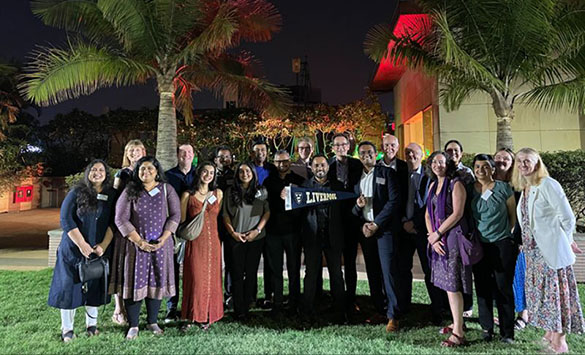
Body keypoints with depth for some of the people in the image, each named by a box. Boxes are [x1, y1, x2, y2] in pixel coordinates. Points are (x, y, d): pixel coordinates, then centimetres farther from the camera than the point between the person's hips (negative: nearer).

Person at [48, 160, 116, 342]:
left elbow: (113, 223, 0)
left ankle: (92, 324, 23)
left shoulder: (112, 196, 3)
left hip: (99, 250, 2)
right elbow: (66, 219, -8)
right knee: (70, 286, 2)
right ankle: (67, 329, 15)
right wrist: (82, 244, -15)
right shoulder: (76, 193, -1)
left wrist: (104, 245, -11)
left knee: (95, 286, 8)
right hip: (74, 249, -1)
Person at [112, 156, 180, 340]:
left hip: (161, 244, 1)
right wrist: (139, 241, -12)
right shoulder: (130, 191, 1)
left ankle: (152, 322, 21)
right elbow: (121, 219, -5)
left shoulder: (167, 189, 4)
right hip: (135, 244, -1)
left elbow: (175, 215, 0)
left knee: (156, 281, 6)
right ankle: (133, 325, 14)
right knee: (135, 282, 1)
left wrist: (163, 239, -10)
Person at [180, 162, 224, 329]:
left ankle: (207, 316, 20)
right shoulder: (188, 195, 1)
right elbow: (182, 221, 4)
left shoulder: (218, 194, 8)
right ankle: (191, 316, 13)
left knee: (211, 278, 6)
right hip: (195, 243, -2)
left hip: (213, 242, 3)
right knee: (195, 278, -2)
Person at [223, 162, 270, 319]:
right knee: (237, 273, 1)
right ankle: (239, 310, 9)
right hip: (236, 238, 0)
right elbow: (226, 214, 5)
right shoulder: (231, 191, 5)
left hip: (256, 237, 1)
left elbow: (267, 212, 4)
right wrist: (233, 232, -6)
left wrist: (257, 230, -8)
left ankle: (247, 306, 16)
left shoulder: (261, 191, 6)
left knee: (251, 272, 4)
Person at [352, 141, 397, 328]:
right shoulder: (356, 177, 15)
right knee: (372, 272, 8)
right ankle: (379, 310, 19)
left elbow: (394, 200, -7)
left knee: (388, 270, -7)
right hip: (365, 229, 5)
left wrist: (376, 224, -12)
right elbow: (354, 207, 15)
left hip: (384, 228, -4)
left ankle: (392, 316, -1)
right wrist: (363, 223, -5)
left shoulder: (387, 172, 2)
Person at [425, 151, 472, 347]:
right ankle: (456, 323, 27)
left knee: (453, 283, -6)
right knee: (446, 281, 13)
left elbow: (457, 214, -15)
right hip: (438, 237, 7)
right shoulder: (433, 185, 13)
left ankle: (458, 333, 0)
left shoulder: (456, 184, -7)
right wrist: (433, 237, -3)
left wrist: (437, 234, -11)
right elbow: (428, 214, 10)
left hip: (453, 235, -7)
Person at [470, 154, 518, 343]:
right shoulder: (469, 189, 4)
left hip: (502, 245, -2)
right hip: (479, 246, 2)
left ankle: (507, 332, 15)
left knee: (503, 288, 3)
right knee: (483, 288, 8)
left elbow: (513, 215, 5)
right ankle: (486, 328, 22)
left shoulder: (503, 188, -1)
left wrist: (505, 234, 1)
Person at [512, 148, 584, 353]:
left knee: (554, 292, 0)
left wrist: (565, 241, 1)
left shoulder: (547, 184, -13)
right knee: (540, 292, 13)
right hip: (533, 250, 8)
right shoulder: (524, 189, 11)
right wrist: (525, 243, 12)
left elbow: (567, 217, -10)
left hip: (551, 250, -7)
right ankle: (549, 336, 27)